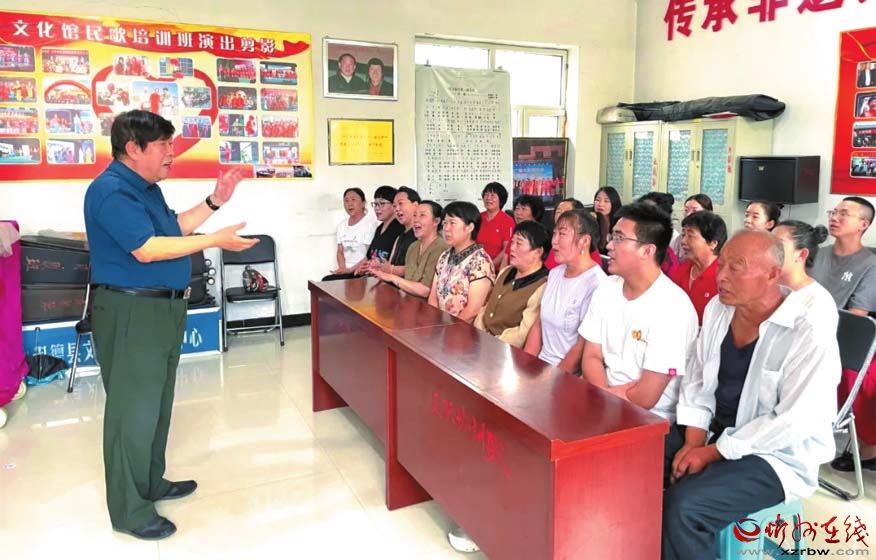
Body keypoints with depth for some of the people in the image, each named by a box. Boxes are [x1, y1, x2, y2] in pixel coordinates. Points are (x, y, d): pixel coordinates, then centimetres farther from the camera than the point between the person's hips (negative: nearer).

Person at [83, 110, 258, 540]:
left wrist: (214, 202, 13)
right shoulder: (111, 191, -19)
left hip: (163, 307, 11)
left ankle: (151, 483, 34)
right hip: (130, 312, -10)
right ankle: (130, 510, 9)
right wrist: (215, 241, -23)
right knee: (133, 408, -3)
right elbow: (147, 249, -26)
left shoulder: (146, 187, 13)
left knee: (156, 402, 19)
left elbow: (172, 227, 21)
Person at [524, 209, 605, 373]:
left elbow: (583, 347, -15)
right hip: (540, 365, 7)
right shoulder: (555, 273, 9)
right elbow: (538, 325, 11)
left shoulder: (595, 284, -16)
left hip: (569, 377, -6)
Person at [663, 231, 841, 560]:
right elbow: (696, 382, 6)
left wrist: (713, 452, -19)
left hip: (776, 456, -6)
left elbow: (792, 423, -22)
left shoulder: (809, 337, -20)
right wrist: (693, 442, -6)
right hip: (713, 433, 7)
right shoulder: (717, 309, 1)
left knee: (681, 506, -28)